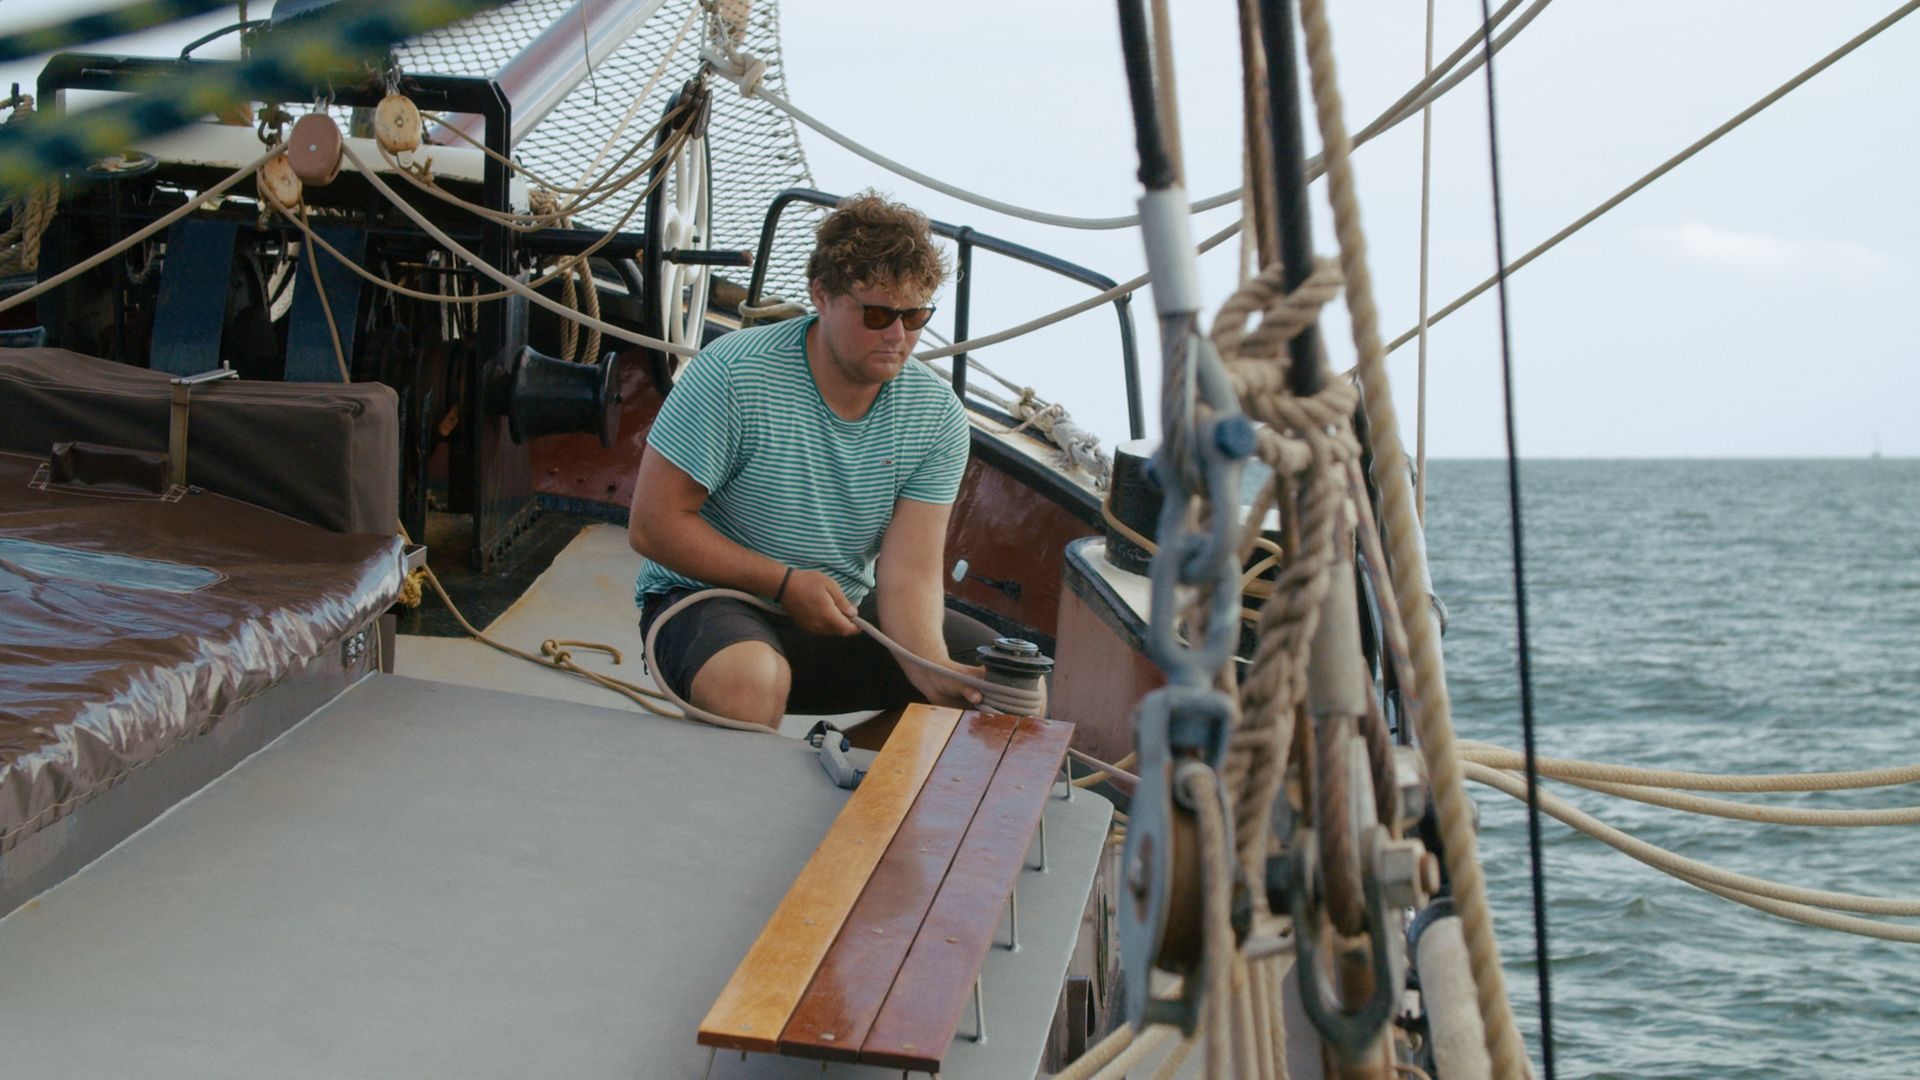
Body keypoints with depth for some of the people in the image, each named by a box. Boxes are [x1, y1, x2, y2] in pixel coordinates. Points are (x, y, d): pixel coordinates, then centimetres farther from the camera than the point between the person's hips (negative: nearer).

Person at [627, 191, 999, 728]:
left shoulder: (936, 415, -5)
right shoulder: (732, 374, -18)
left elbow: (909, 572, -12)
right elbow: (653, 524, -15)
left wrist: (935, 672, -32)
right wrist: (785, 583, -20)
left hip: (848, 612, 5)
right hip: (711, 596, -5)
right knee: (751, 679, -39)